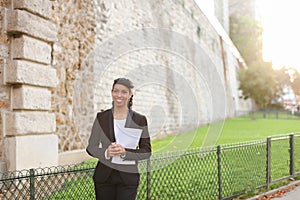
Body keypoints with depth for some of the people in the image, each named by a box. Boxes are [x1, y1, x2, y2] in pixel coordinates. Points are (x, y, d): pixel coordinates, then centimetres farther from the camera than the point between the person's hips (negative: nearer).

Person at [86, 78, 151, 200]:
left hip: (128, 177, -1)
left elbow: (146, 151, -1)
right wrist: (106, 153, -16)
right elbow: (91, 147, 4)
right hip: (104, 176, 1)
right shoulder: (101, 118, 4)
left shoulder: (140, 120, 0)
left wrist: (125, 153, -17)